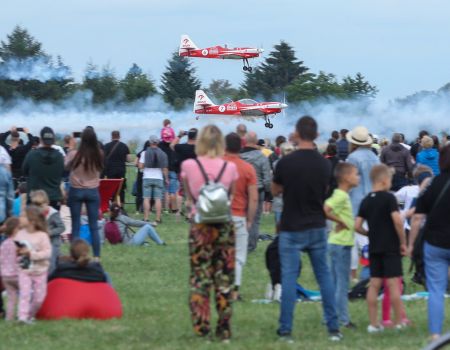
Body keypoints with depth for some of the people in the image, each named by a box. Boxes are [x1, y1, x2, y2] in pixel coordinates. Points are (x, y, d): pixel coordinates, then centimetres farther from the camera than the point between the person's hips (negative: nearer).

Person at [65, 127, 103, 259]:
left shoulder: (75, 154, -15)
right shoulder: (99, 155, -9)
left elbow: (66, 166, 2)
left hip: (76, 191, -2)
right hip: (93, 191, 2)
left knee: (76, 226, 4)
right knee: (94, 226, 7)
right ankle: (96, 256, 6)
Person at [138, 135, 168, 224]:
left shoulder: (145, 153, -2)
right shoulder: (162, 154, 2)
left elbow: (140, 166, -4)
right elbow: (165, 168, 2)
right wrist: (166, 179, 11)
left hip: (147, 178, -1)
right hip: (158, 178, 1)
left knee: (146, 198, 0)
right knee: (158, 199, 1)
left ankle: (146, 218, -4)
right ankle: (158, 218, -2)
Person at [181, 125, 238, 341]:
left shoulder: (188, 166, -7)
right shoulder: (230, 168, -5)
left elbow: (189, 195, 8)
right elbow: (231, 196, 8)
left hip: (200, 226, -1)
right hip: (224, 226, 1)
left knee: (200, 277, 7)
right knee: (224, 279, 7)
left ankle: (201, 328, 4)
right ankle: (224, 329, 9)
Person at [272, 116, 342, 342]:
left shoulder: (286, 163, -13)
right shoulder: (324, 164, -1)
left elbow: (275, 191, 3)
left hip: (291, 229, -3)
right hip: (317, 228, 3)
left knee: (289, 278, 1)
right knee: (324, 276, 11)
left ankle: (285, 330, 0)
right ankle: (333, 328, 10)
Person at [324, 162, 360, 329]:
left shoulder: (342, 195, 12)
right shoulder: (341, 196, -17)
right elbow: (325, 210, -29)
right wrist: (340, 221, -19)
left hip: (337, 244, 10)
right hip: (341, 244, -10)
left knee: (334, 282, 13)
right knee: (342, 283, -4)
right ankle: (343, 320, 0)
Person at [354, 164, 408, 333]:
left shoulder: (366, 200, 7)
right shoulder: (388, 197, -10)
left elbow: (357, 226, 4)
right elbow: (397, 220, -19)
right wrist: (403, 242, -9)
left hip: (374, 248, 6)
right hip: (391, 247, -6)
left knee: (374, 284, 7)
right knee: (394, 284, -2)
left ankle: (373, 323, 6)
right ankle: (399, 322, 1)